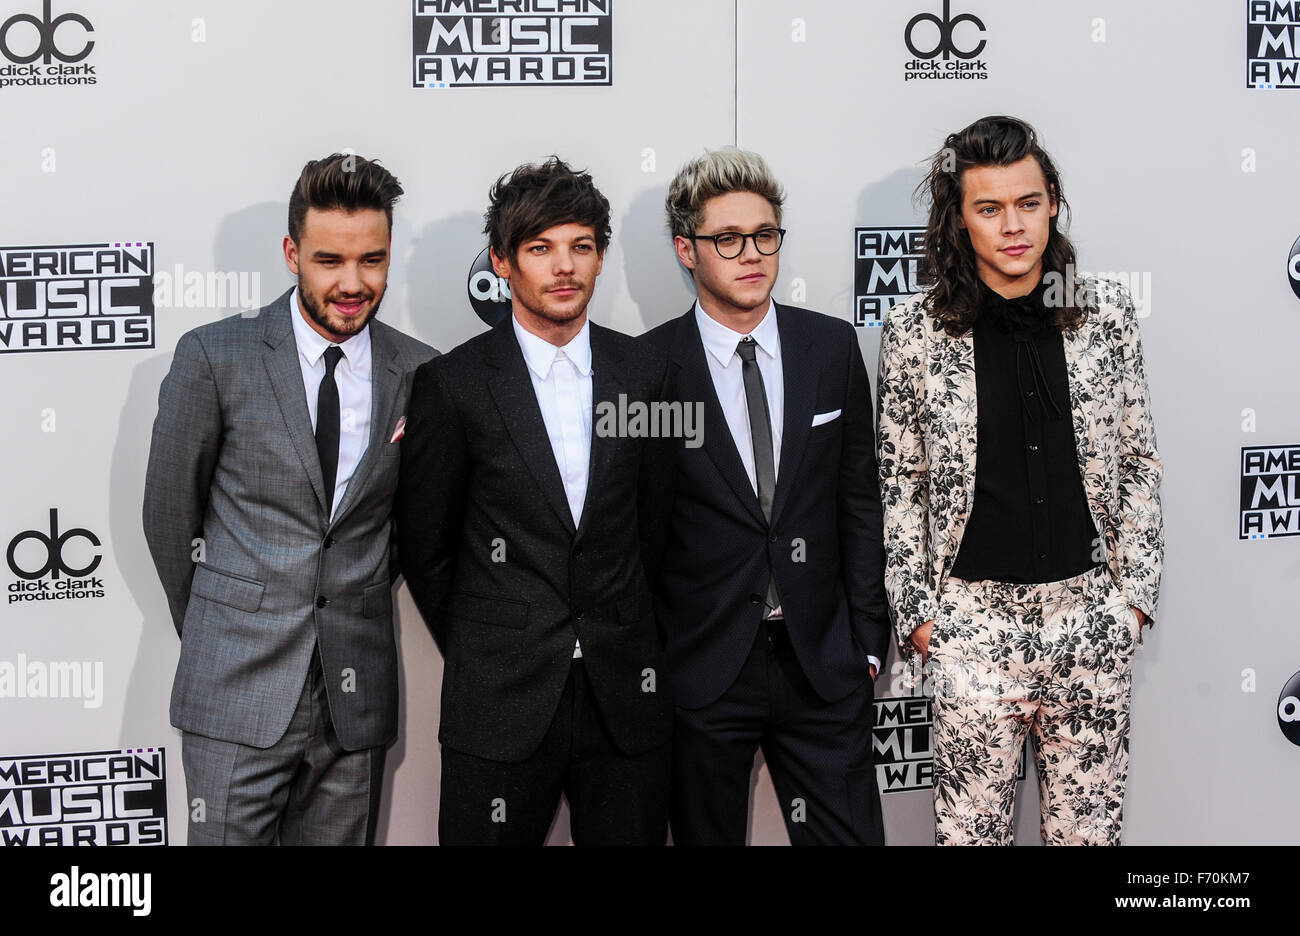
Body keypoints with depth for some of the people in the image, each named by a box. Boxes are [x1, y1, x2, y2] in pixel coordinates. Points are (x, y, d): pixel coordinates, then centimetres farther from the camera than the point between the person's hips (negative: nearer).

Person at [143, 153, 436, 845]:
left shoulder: (419, 373, 2)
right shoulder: (214, 357, -6)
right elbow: (169, 510, 3)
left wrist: (353, 621, 11)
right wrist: (210, 630, 11)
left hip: (356, 691, 3)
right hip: (237, 687, -2)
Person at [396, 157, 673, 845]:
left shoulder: (645, 374, 4)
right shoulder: (454, 383, -5)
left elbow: (653, 524, 11)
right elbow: (423, 543, 2)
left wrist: (623, 645, 10)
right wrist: (477, 654, 7)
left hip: (625, 694, 3)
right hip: (501, 706, -2)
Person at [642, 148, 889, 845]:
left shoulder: (833, 348, 4)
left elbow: (859, 500, 8)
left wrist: (867, 637, 5)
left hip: (823, 662, 2)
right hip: (701, 669, -2)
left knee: (850, 834, 7)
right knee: (708, 836, 11)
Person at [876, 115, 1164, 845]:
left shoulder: (1107, 313, 2)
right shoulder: (916, 331, -3)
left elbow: (1138, 463, 8)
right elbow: (901, 484, 3)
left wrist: (1136, 590, 4)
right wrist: (916, 611, 0)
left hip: (1092, 612, 2)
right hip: (975, 619, -2)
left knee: (1091, 824, 11)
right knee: (970, 826, 6)